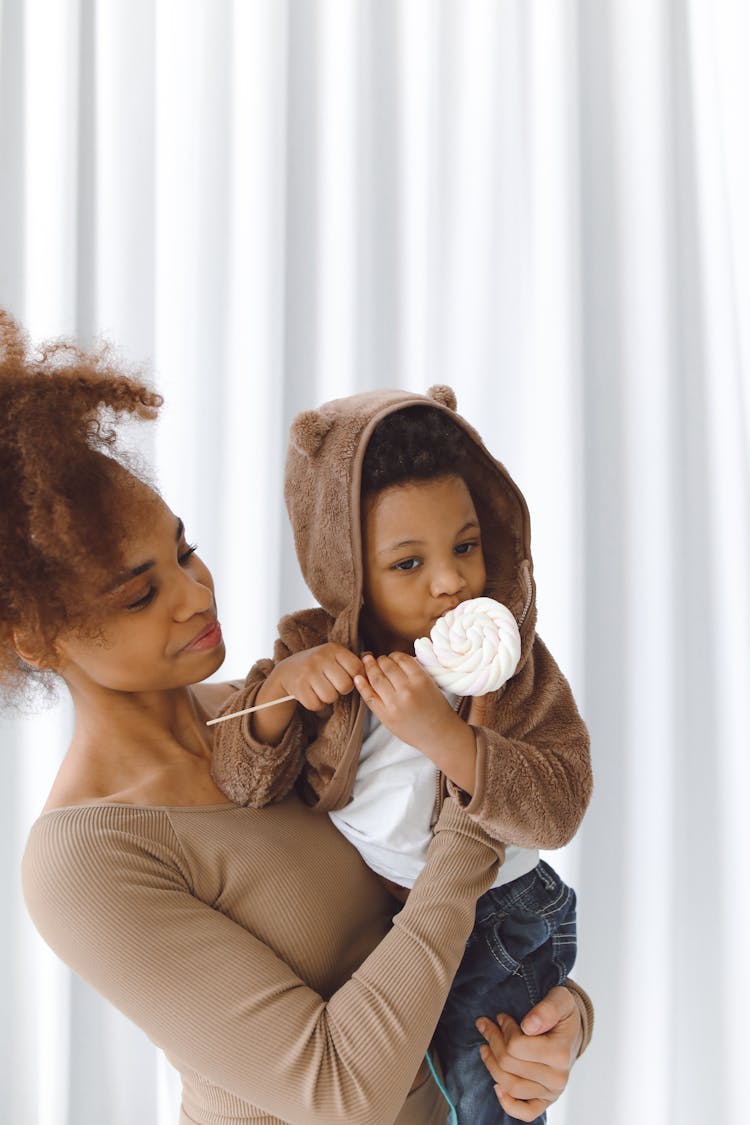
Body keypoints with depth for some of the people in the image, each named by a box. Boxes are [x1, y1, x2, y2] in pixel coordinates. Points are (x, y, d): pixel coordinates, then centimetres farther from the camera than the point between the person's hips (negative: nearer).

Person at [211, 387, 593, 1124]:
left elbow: (559, 808, -27)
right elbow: (240, 786, -13)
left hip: (489, 919, -3)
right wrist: (282, 685, -31)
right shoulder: (315, 651, -12)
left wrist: (442, 733, -41)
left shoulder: (509, 655, -18)